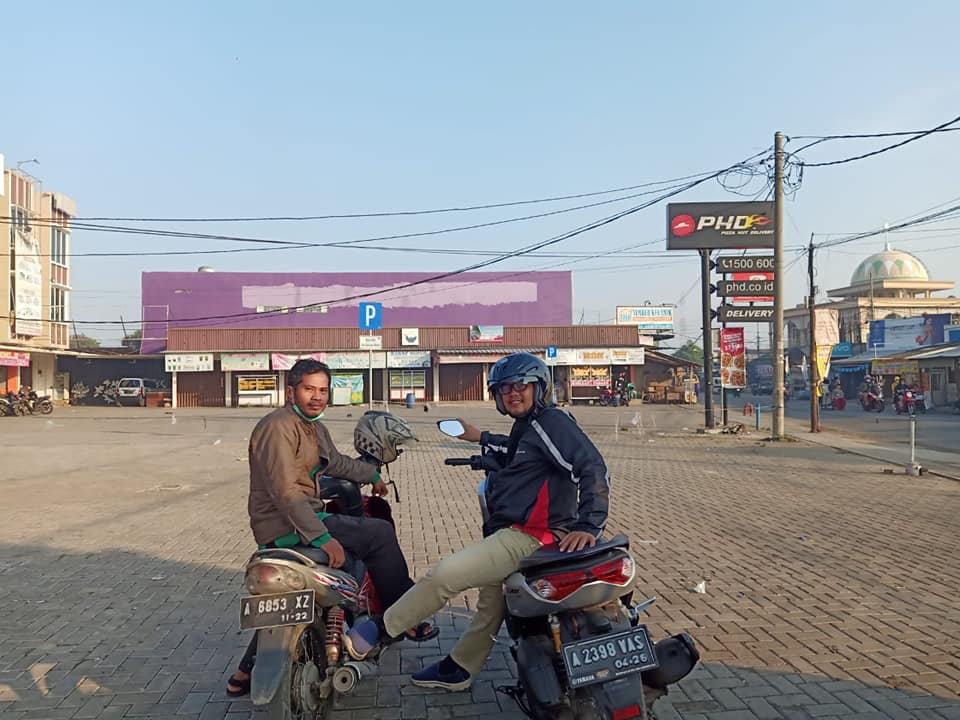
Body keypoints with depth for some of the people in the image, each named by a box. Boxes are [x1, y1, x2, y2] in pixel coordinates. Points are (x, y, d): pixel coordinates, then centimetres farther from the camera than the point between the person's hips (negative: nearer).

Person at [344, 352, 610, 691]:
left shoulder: (552, 421, -14)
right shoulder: (525, 426, 16)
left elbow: (593, 468, -22)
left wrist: (588, 525, -29)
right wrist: (482, 439, 46)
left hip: (530, 536, -11)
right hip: (511, 532, 11)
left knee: (445, 574, -16)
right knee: (491, 598, 23)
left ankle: (380, 630, -3)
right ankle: (457, 669, 39)